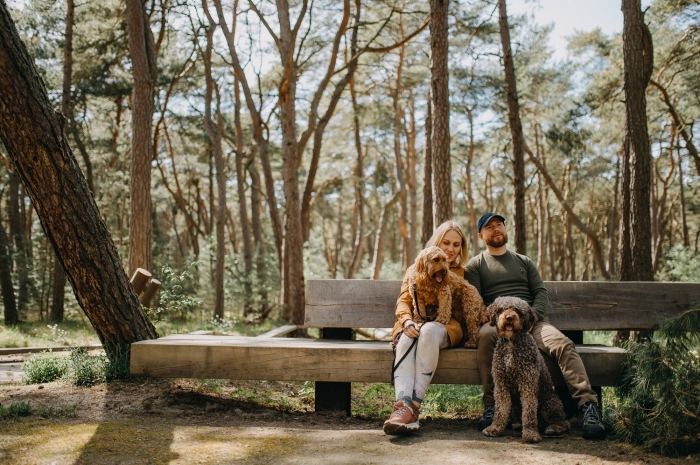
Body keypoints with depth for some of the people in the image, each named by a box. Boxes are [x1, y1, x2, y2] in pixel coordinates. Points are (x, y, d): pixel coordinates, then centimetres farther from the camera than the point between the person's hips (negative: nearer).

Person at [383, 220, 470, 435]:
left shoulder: (462, 274, 22)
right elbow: (403, 301, 11)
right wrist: (408, 322, -14)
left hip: (446, 327, -1)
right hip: (415, 325, 1)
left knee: (429, 331, -37)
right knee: (407, 339, -36)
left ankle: (414, 405, -43)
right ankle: (402, 405, -53)